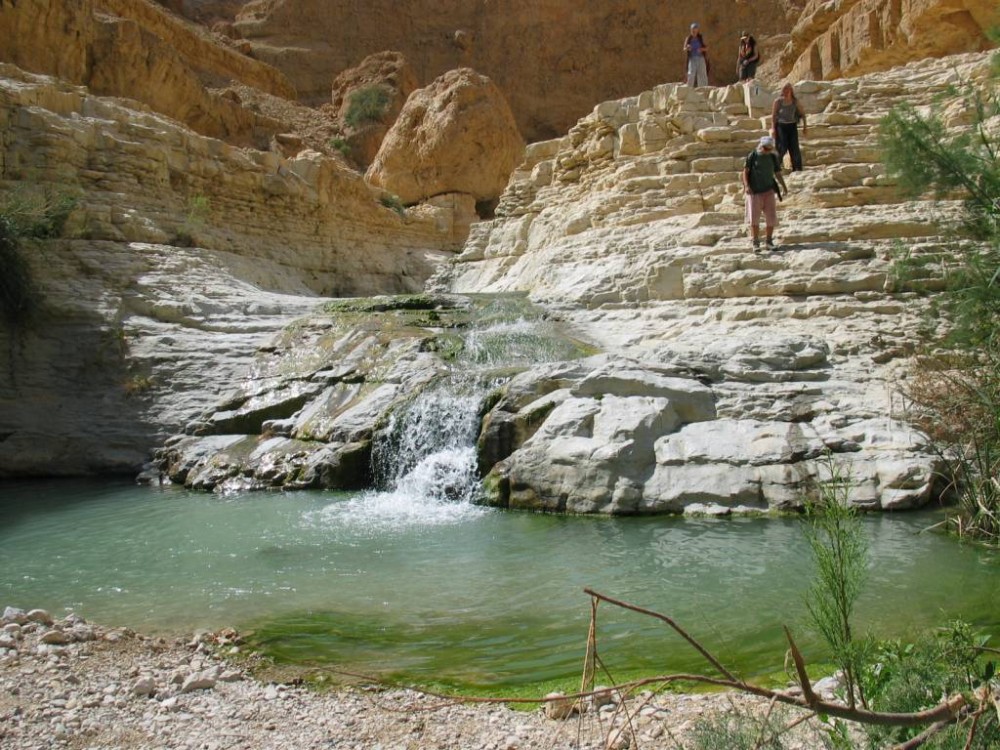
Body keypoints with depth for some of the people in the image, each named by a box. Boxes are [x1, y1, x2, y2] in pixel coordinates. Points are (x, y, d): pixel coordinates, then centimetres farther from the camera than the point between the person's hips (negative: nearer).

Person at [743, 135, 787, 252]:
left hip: (768, 191, 2)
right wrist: (746, 185, -16)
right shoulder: (752, 156, -3)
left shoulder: (773, 157, 4)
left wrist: (783, 186, -5)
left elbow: (778, 174, 7)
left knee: (771, 217, -1)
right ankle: (756, 242, 2)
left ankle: (769, 241, 13)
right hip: (754, 191, -2)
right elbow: (745, 171, -3)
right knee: (754, 217, -7)